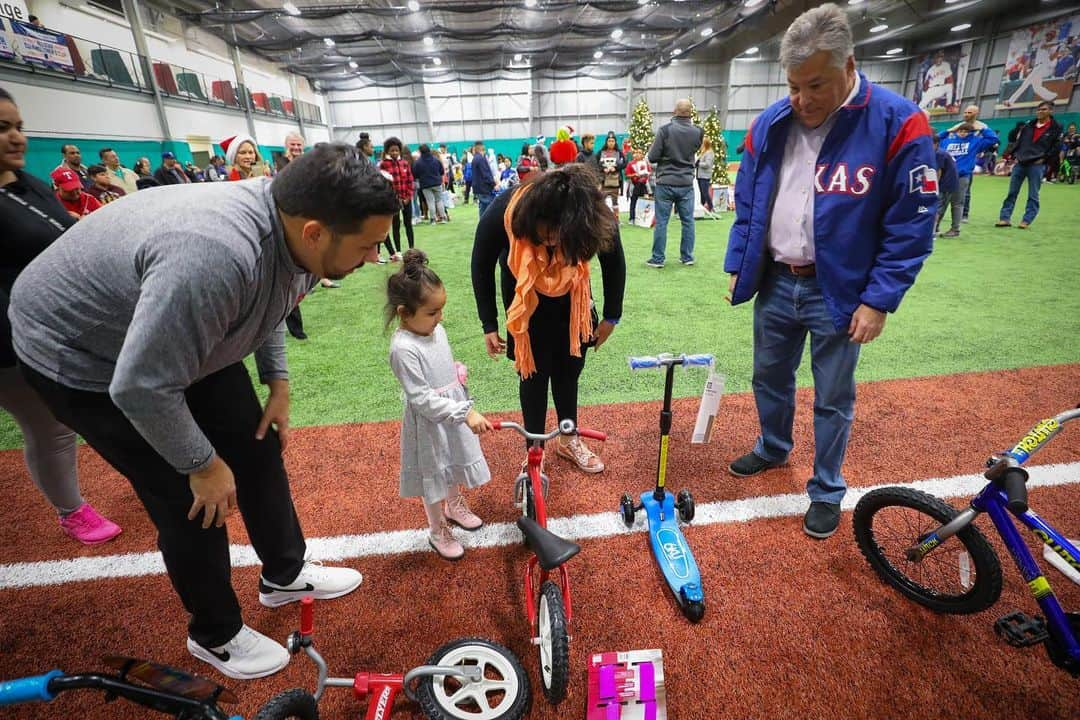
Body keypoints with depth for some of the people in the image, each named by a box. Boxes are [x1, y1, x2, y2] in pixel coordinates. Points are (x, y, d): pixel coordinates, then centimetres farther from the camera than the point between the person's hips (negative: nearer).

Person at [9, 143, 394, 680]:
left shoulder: (288, 223, -14)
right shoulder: (215, 256, -42)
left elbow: (268, 301, 6)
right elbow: (141, 388, -34)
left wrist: (278, 382, 1)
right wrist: (203, 465, -20)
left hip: (185, 335, 7)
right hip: (81, 353, -7)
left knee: (258, 447, 8)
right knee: (193, 501, -3)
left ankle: (285, 575, 30)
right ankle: (215, 634, 24)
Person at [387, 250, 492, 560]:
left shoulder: (437, 329, -3)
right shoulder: (404, 349, -28)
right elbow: (422, 399, -30)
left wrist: (466, 409, 17)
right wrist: (467, 413, -33)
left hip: (457, 415, 7)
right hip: (429, 424, -7)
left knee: (456, 463, 26)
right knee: (433, 477, 13)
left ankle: (455, 505, 54)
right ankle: (438, 532, 36)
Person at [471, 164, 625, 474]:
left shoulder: (596, 217, -32)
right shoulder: (501, 215, -35)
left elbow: (614, 263, -9)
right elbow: (482, 266, -13)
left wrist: (611, 317, 1)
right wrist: (489, 325, -8)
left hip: (570, 301, 2)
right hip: (527, 304, -2)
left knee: (568, 369, 12)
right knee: (533, 373, 2)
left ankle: (569, 440, 35)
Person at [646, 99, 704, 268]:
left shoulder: (665, 130, -10)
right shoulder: (698, 132, 2)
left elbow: (652, 157, -9)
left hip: (666, 183, -3)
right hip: (686, 183, 3)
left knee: (661, 222, 2)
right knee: (688, 221, 10)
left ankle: (658, 259, 4)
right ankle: (687, 257, 15)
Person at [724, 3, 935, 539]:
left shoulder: (898, 123, -12)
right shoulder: (769, 124, 1)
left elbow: (912, 225, -10)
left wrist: (879, 301, -14)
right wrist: (737, 266, 5)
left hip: (839, 293, -4)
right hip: (775, 283, 4)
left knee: (833, 399, 9)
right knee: (769, 379, 19)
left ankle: (827, 491, 29)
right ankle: (773, 448, 45)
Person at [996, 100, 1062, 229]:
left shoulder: (1056, 128, 0)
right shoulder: (1028, 125, 10)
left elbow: (1056, 147, 0)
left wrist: (1044, 159, -7)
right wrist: (1015, 156, 3)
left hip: (1037, 165, -4)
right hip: (1020, 163, 4)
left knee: (1033, 196, 0)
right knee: (1012, 193, 2)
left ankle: (1026, 221, 3)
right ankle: (1005, 218, 5)